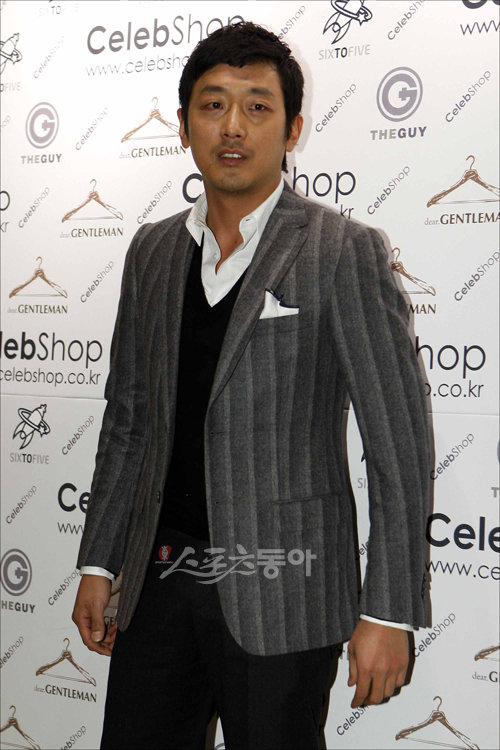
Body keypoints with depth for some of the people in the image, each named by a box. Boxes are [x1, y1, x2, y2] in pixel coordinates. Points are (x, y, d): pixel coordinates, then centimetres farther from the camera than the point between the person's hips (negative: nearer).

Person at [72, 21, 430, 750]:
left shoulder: (343, 252, -9)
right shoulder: (152, 250, 8)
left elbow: (399, 442, -10)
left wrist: (388, 613, -12)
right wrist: (98, 563, 12)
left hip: (279, 595, -4)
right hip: (159, 580, 5)